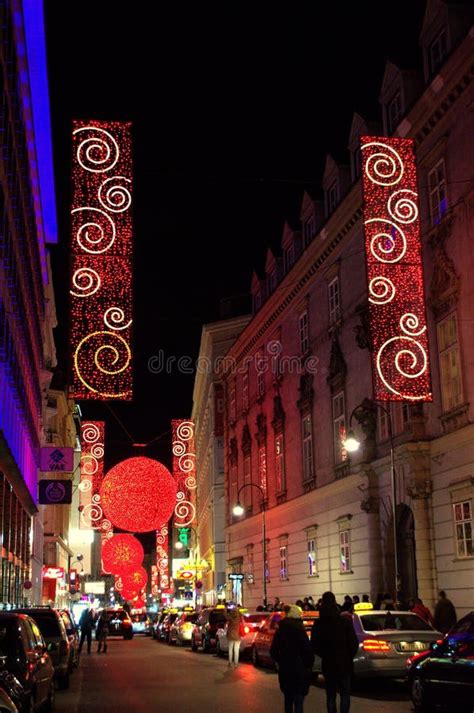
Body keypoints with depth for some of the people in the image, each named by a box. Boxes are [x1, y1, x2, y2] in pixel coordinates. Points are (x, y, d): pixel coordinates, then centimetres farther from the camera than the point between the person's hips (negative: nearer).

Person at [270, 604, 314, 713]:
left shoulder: (280, 631, 4)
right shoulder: (299, 631, -13)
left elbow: (273, 651, 9)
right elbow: (307, 651, -15)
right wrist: (309, 665, 1)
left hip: (284, 670, 6)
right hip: (299, 671, -6)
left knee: (288, 700, 19)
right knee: (298, 702, -4)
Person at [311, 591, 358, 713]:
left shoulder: (318, 624, -5)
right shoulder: (345, 621, -11)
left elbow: (315, 646, -1)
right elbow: (354, 642, -9)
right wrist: (350, 656, 7)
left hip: (328, 663, 2)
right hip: (344, 663, -2)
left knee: (330, 695, 14)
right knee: (345, 694, 8)